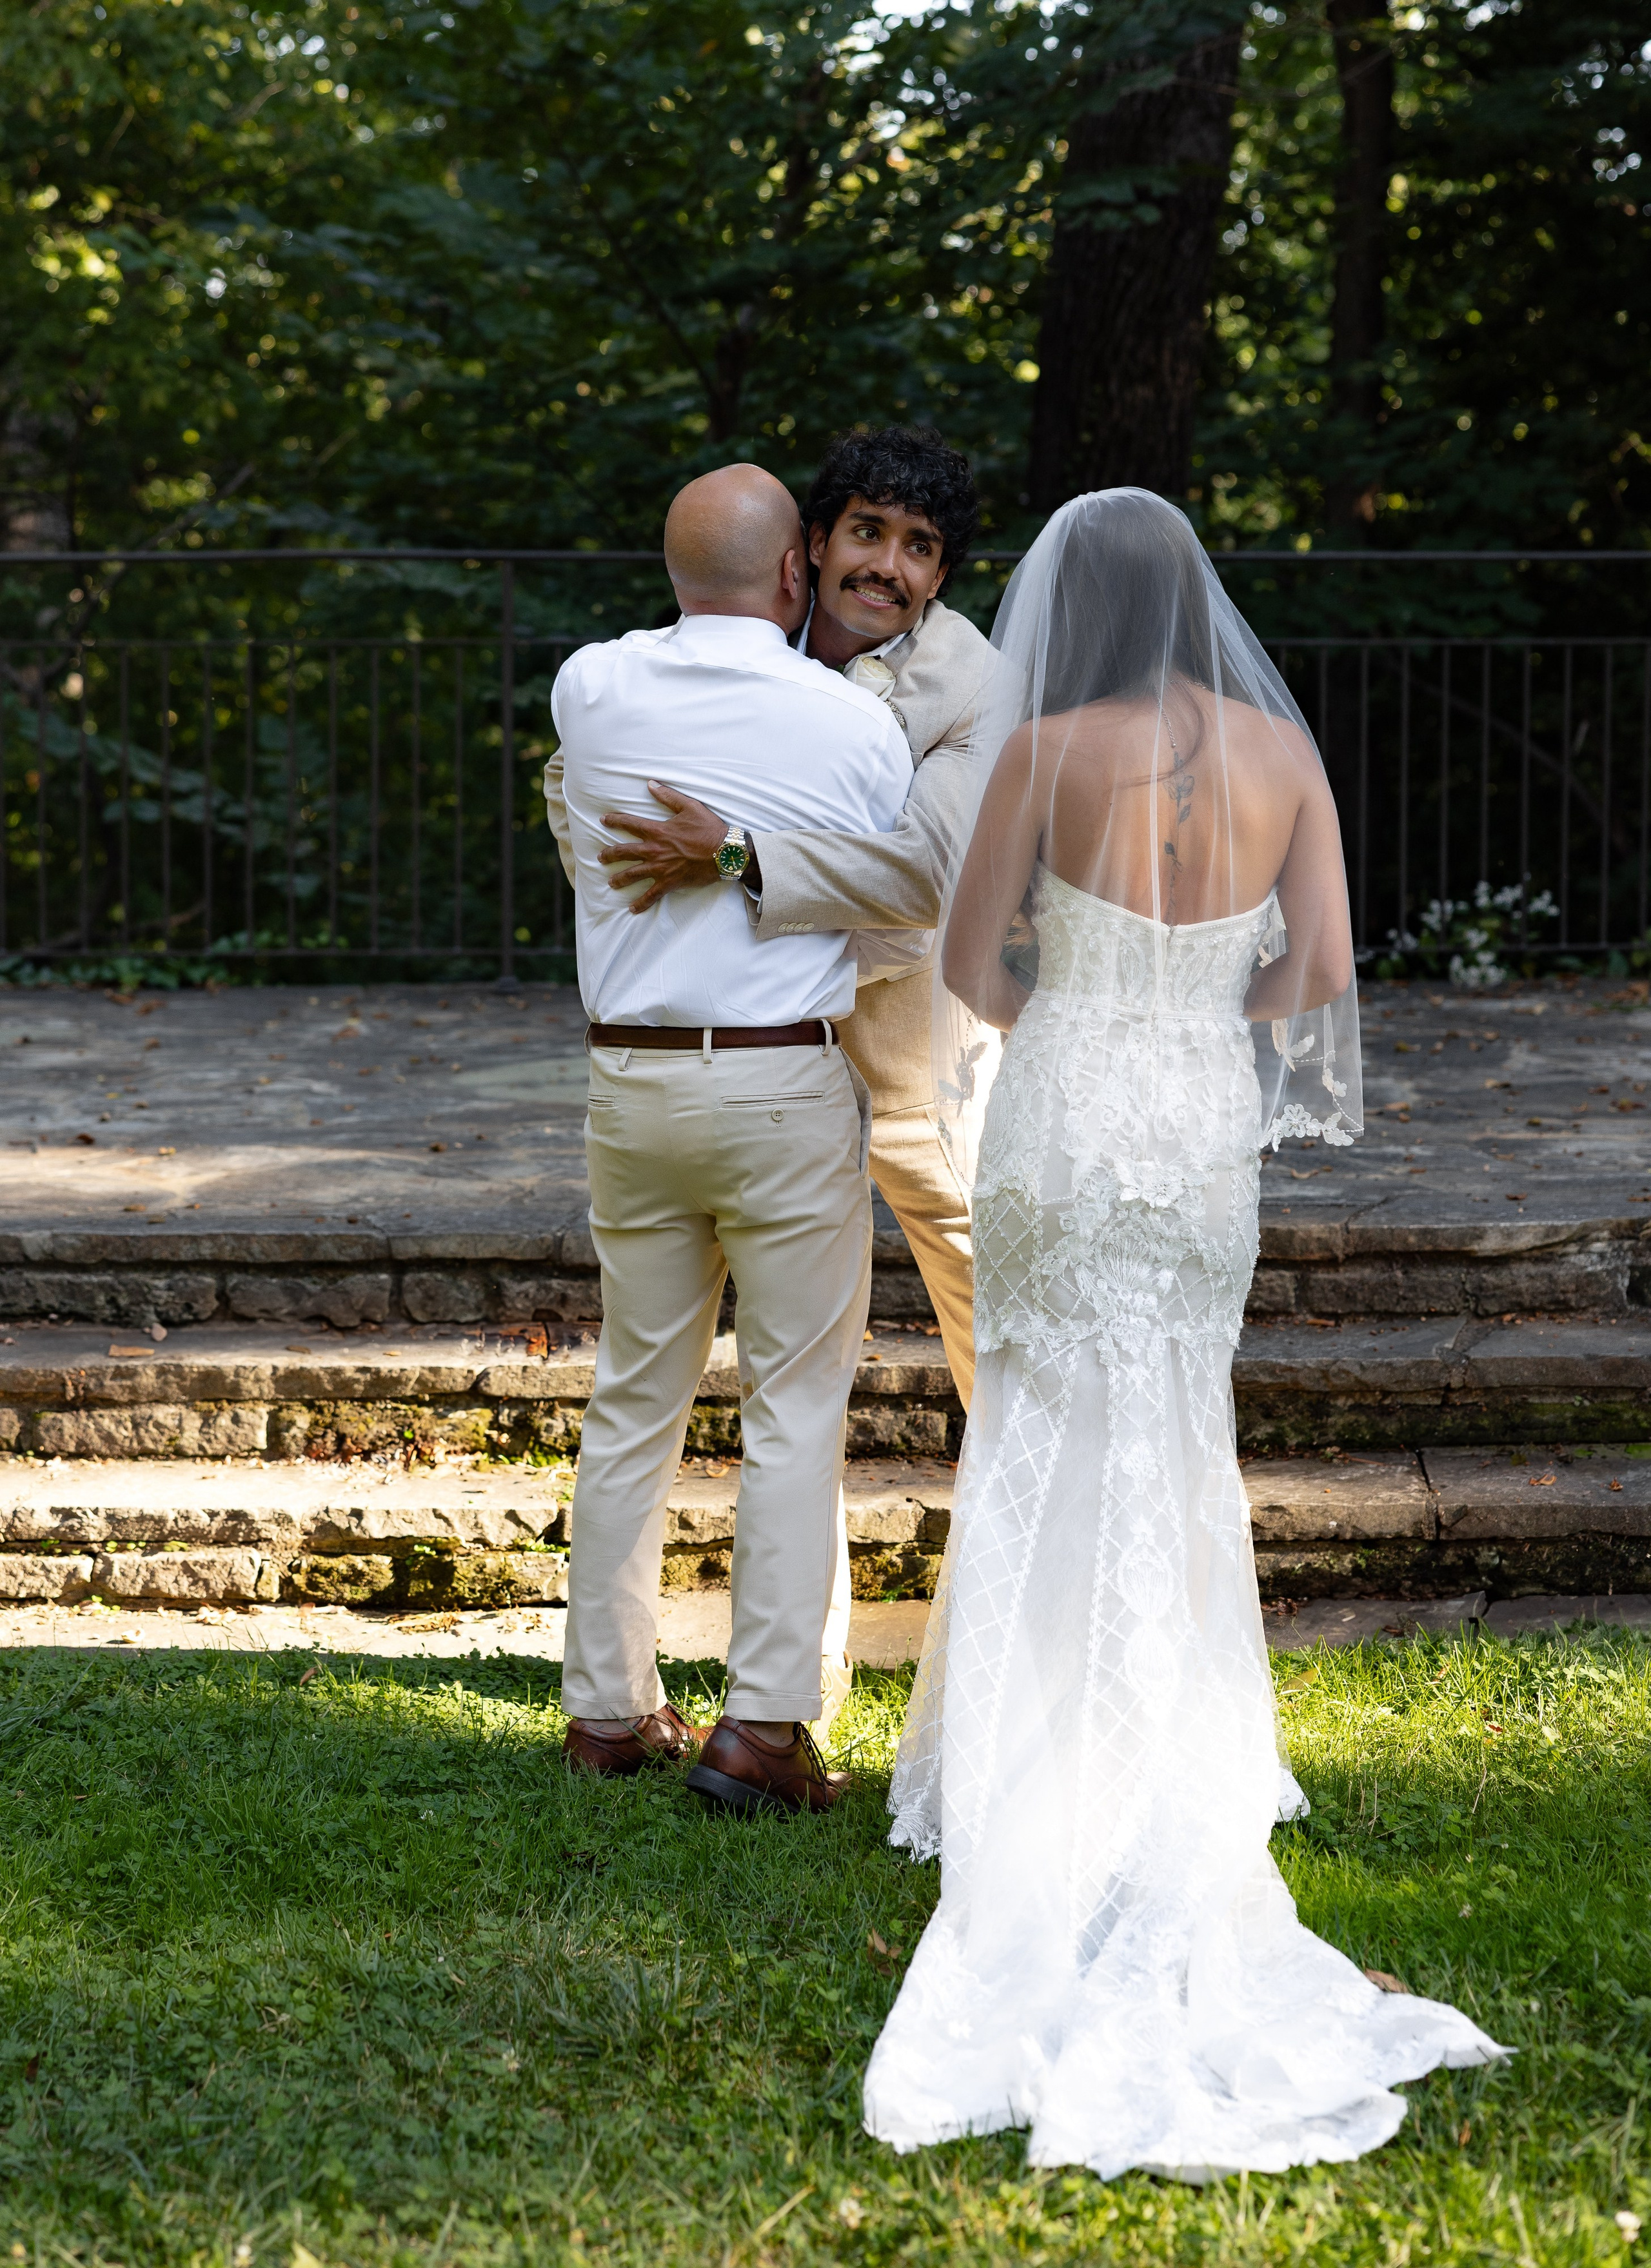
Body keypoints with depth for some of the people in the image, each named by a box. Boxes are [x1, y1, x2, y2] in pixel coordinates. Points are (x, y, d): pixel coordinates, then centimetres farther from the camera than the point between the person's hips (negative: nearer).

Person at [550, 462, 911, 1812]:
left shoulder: (589, 690, 0)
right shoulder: (856, 723, -7)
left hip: (632, 1083, 4)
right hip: (788, 1084, -4)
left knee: (635, 1400, 13)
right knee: (798, 1407, 2)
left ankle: (609, 1706, 19)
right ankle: (765, 1722, -1)